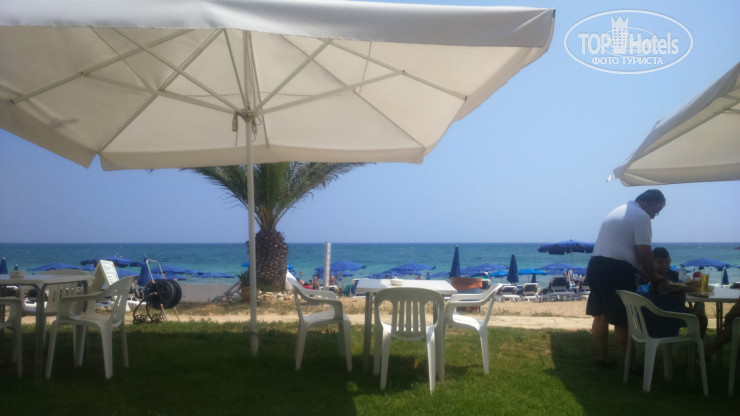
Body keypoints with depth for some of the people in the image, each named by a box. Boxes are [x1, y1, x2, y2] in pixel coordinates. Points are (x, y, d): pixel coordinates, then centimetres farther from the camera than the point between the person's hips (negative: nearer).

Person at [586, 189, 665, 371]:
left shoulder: (618, 211, 22)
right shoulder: (641, 216, -7)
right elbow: (644, 254, -12)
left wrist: (643, 272, 22)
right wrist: (654, 278, 0)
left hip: (595, 265, 9)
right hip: (616, 272, -9)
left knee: (600, 314, 14)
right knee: (623, 319, 0)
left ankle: (603, 357, 24)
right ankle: (631, 363, 10)